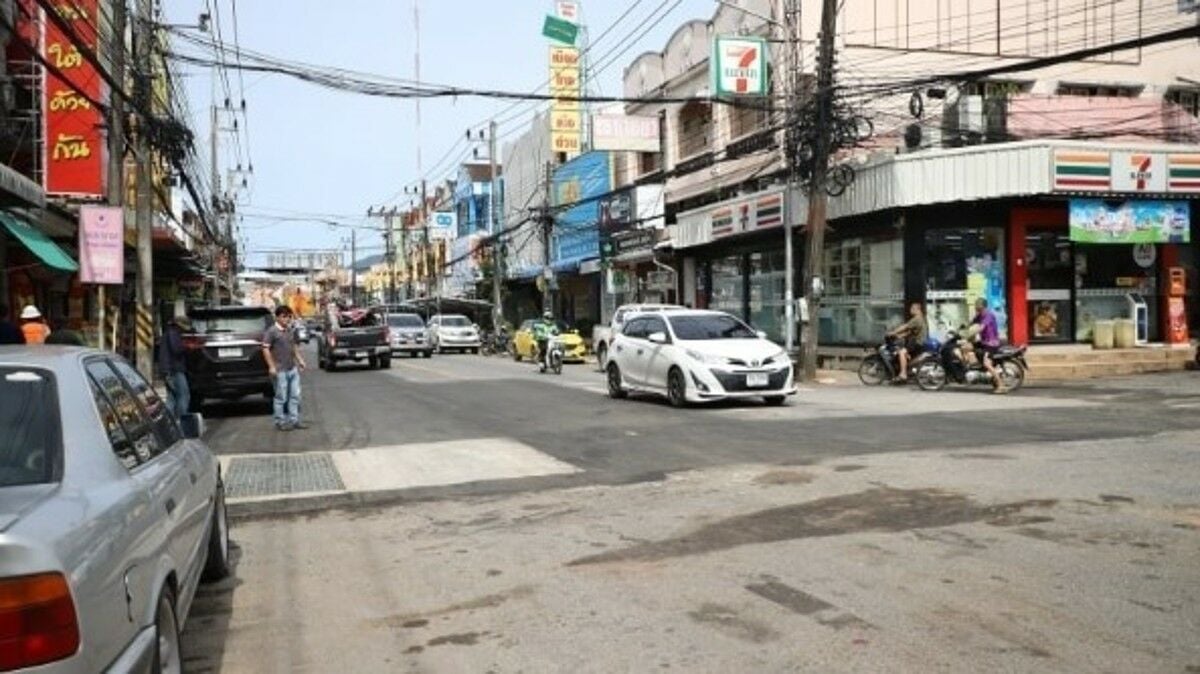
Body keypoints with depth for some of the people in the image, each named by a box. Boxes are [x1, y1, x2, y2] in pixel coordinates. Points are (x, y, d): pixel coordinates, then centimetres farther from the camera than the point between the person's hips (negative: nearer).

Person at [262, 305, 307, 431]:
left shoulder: (290, 331, 11)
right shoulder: (271, 331, -11)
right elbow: (265, 349, -14)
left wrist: (300, 360, 16)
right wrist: (271, 366, -18)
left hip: (293, 369, 7)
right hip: (280, 371, -7)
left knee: (295, 396, 10)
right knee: (281, 397, 0)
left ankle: (294, 420, 18)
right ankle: (280, 422, 10)